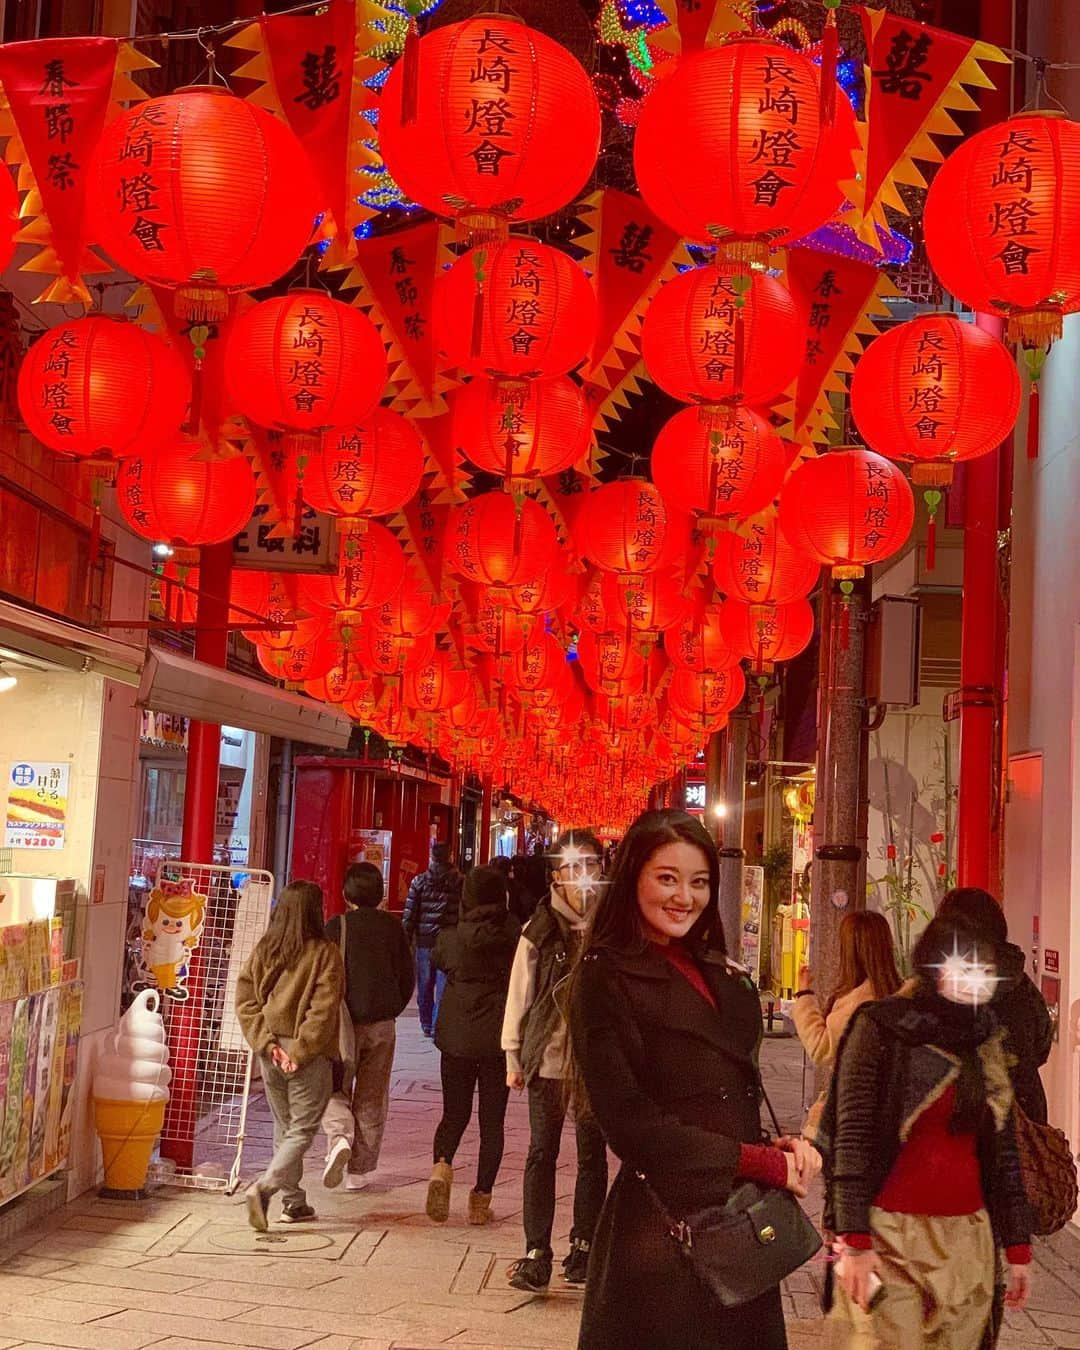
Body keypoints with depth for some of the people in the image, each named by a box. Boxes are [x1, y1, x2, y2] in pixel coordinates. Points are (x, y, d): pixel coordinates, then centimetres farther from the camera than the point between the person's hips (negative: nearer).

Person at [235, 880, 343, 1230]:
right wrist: (300, 1051, -13)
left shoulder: (263, 950, 3)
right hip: (309, 1055, -5)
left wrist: (266, 1042, -2)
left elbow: (245, 1000, 1)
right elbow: (322, 1010, -16)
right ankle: (264, 1187, -17)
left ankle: (294, 1202, 21)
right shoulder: (325, 954, -10)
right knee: (303, 1129, 2)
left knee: (284, 1127, 17)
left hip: (271, 1051, 5)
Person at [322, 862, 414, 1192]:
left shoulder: (337, 926, -8)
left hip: (345, 1020, -3)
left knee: (335, 1090, 10)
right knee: (371, 1099, 12)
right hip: (382, 1024, 3)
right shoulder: (393, 927, 1)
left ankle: (340, 1137, -18)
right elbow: (407, 977, 6)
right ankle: (359, 1170, 14)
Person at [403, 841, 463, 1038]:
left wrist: (406, 939, 5)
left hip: (424, 940, 2)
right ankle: (438, 1026, -4)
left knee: (425, 985, 14)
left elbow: (409, 913, -1)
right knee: (444, 984, 1)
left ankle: (426, 1025, 23)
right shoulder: (459, 881, -3)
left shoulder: (419, 881, 0)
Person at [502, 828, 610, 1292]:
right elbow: (521, 989, 3)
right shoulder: (541, 927, 0)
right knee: (541, 1154, 1)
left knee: (593, 1155, 10)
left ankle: (583, 1247, 22)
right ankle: (536, 1255, 4)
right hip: (549, 1056, 0)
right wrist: (514, 1053, 2)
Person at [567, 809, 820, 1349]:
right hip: (663, 1228, -7)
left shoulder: (723, 976, 11)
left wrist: (781, 1149, -6)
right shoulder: (604, 978, -9)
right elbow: (632, 1124, -16)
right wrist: (765, 1163, -13)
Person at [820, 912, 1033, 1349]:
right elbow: (852, 1139, -9)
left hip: (967, 1239, 5)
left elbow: (1002, 1149, 13)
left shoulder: (988, 1042, 12)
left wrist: (1017, 1246, 10)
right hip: (892, 1234, -5)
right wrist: (855, 1241, -16)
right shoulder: (881, 1029, -4)